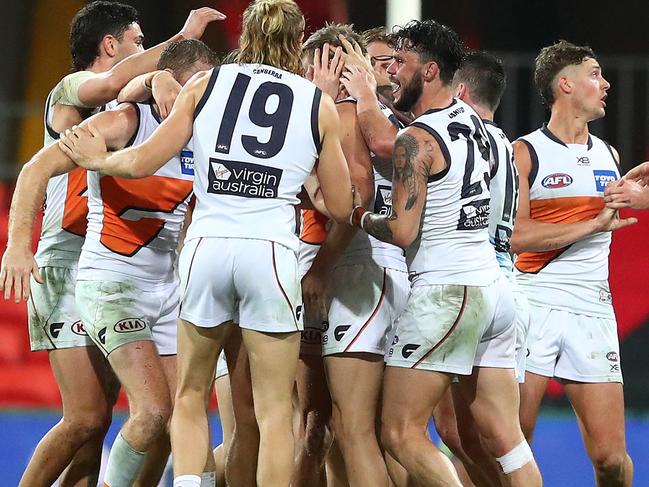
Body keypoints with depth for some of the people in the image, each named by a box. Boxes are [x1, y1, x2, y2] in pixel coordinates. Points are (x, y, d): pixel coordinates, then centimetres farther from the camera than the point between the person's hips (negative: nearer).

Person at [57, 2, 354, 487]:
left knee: (190, 396, 17)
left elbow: (143, 162, 6)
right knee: (275, 411, 4)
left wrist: (98, 159, 26)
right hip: (272, 252, -1)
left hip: (206, 247, 1)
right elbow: (341, 207, 11)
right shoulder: (319, 104, 8)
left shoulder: (205, 85, 9)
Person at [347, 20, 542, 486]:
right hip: (494, 287, 9)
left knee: (401, 434, -5)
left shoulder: (416, 139, -11)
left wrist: (360, 216, 1)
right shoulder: (470, 118, 13)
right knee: (504, 439, 6)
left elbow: (402, 231, -16)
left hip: (445, 292, -9)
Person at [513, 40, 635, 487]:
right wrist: (593, 224, -11)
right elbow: (518, 235, -11)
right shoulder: (525, 153, 0)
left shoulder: (608, 155, 16)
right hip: (533, 304, -4)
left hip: (593, 312, 4)